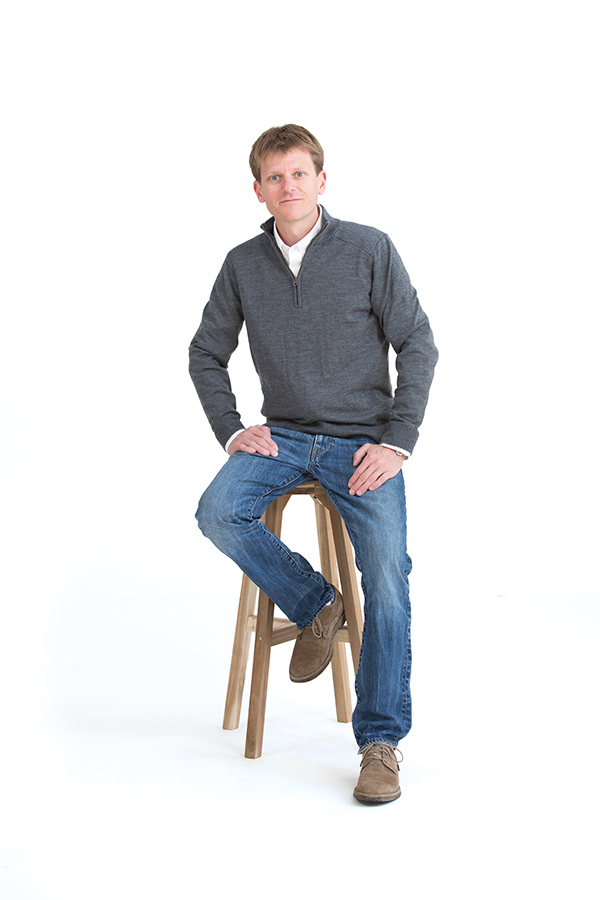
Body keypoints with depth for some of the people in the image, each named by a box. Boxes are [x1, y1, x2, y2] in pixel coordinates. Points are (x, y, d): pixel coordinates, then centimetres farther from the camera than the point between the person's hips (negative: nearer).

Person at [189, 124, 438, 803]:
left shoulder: (369, 250, -4)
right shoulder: (243, 265, 5)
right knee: (218, 512, -25)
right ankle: (314, 605, -1)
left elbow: (419, 346, -3)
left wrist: (397, 442, -10)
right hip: (283, 435, 3)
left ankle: (380, 740, -8)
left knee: (386, 574, -20)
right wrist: (232, 430, 1)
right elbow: (206, 354, 15)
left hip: (363, 440, -3)